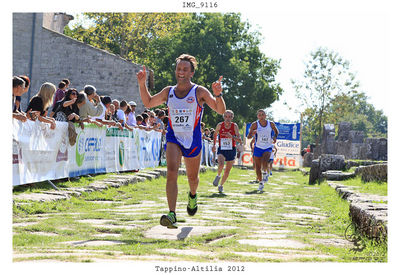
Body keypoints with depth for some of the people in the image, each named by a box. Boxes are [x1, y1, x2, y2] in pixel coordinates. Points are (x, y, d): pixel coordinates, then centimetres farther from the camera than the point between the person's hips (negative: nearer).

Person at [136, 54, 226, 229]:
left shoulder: (200, 92, -6)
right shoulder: (168, 92, 4)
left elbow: (221, 111, -11)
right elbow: (148, 103, 18)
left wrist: (218, 95, -30)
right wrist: (142, 84, 4)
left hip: (193, 141, -1)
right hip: (173, 138, 1)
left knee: (192, 177, 15)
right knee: (171, 173, -21)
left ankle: (192, 195, 52)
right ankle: (172, 215, -28)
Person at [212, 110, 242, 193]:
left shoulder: (234, 126, -7)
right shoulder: (220, 125, -4)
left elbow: (239, 140, -11)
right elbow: (215, 134, 17)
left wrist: (231, 136, -26)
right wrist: (214, 144, 12)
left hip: (231, 150, 1)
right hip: (221, 150, -1)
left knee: (227, 171, 8)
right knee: (221, 164, -29)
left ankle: (221, 185, 31)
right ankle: (218, 176, 2)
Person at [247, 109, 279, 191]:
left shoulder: (271, 124, -4)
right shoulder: (255, 125, -9)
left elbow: (276, 131, 17)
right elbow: (248, 136, -9)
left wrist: (275, 137, -5)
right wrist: (252, 134, -32)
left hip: (268, 148, 0)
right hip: (258, 147, 0)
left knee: (264, 161, -29)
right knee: (258, 167, 3)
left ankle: (265, 173, -1)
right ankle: (261, 183, 21)